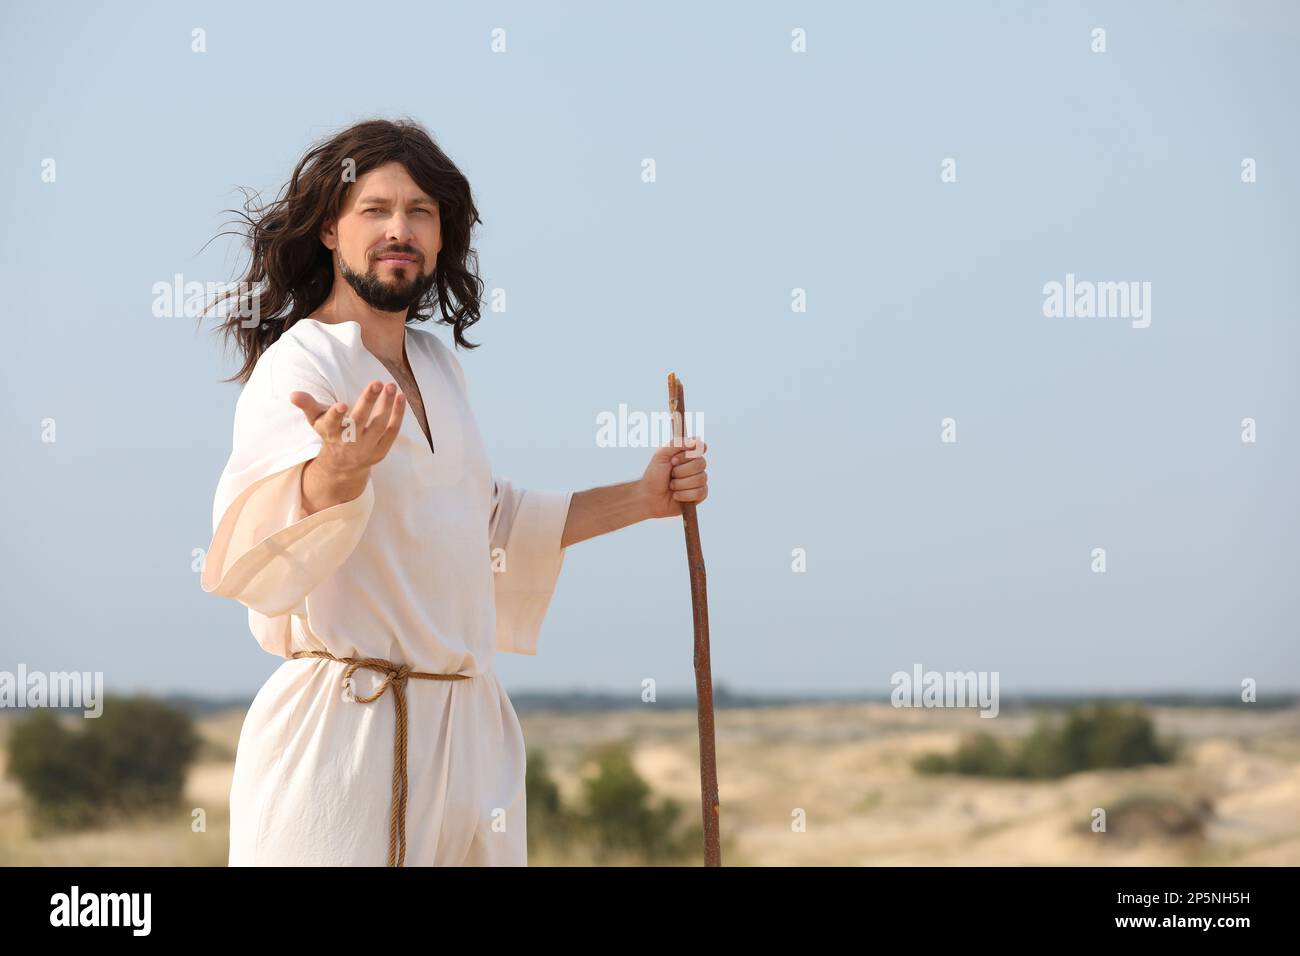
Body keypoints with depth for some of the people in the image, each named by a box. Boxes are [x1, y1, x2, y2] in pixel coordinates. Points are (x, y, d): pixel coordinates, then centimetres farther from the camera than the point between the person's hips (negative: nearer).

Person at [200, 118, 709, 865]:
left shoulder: (437, 365, 14)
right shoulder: (300, 364, -12)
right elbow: (257, 547, -32)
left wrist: (642, 499, 21)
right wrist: (340, 470, -52)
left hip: (466, 723, 8)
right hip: (343, 729, -8)